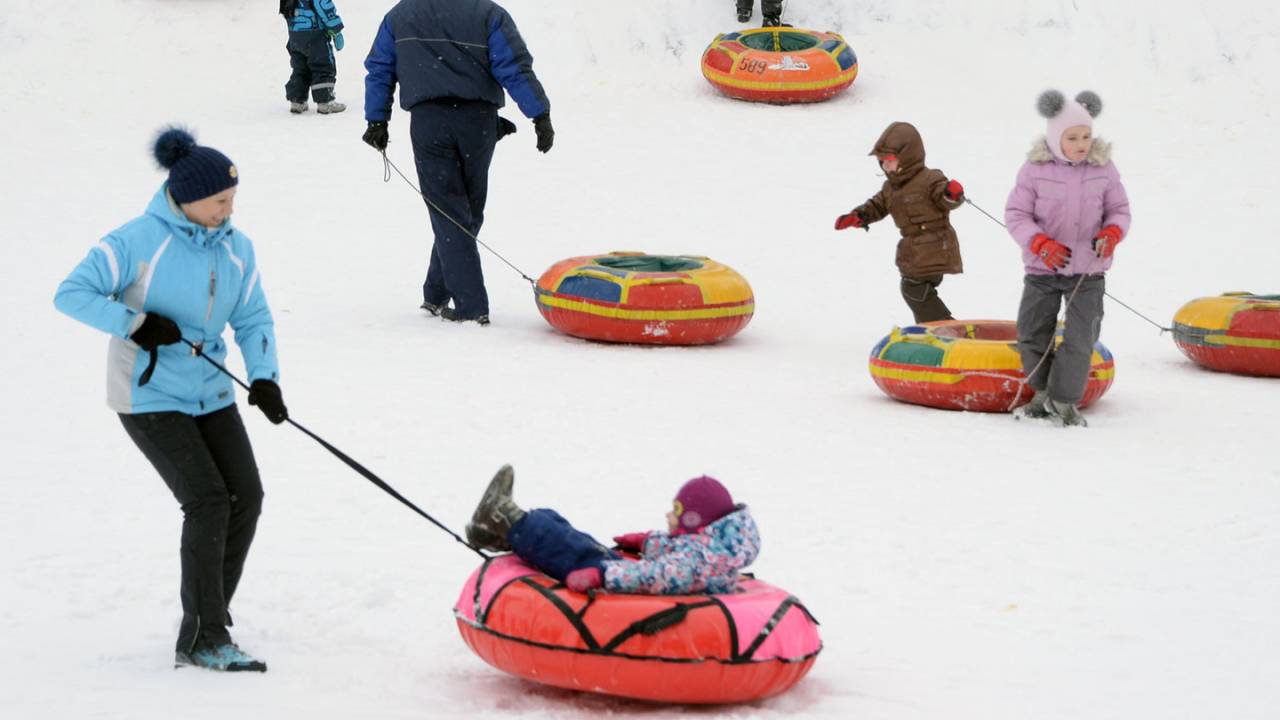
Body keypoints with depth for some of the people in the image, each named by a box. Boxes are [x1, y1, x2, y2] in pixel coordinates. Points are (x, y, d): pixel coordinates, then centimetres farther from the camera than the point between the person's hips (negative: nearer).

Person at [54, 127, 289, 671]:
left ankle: (206, 619, 16)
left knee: (245, 498, -1)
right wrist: (136, 323, -26)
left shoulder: (236, 248, 2)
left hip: (210, 394, 7)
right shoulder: (138, 241, -16)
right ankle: (204, 640, -10)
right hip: (150, 396, -7)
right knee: (208, 501, -16)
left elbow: (253, 318, 8)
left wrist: (263, 376, -9)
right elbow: (72, 294, -16)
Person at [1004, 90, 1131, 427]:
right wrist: (1041, 244, -24)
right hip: (1042, 269, 0)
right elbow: (1016, 214, -9)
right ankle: (1042, 392, 29)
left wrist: (1111, 234, -18)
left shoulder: (1103, 168, -4)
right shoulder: (1035, 169, -10)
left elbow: (1120, 210, 5)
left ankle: (1063, 399, 8)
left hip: (1089, 271, 0)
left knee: (1081, 337, -7)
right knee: (1032, 334, 7)